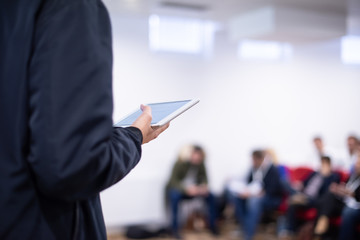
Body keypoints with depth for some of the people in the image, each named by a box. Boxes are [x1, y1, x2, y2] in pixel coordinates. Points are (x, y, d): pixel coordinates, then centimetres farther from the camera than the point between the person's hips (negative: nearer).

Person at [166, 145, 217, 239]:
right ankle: (175, 228, -30)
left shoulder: (200, 163, -9)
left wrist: (204, 186, -26)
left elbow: (204, 177, -2)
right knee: (175, 196, -39)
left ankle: (212, 225, -5)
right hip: (176, 189, -5)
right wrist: (186, 189, -43)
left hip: (193, 189, 5)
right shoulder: (180, 163, -24)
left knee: (210, 196, -18)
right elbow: (173, 181, -27)